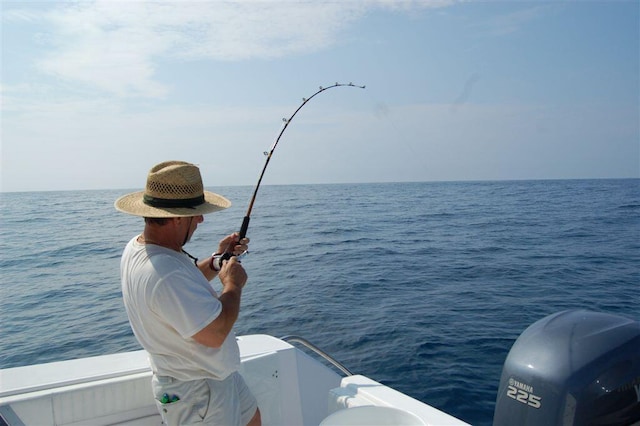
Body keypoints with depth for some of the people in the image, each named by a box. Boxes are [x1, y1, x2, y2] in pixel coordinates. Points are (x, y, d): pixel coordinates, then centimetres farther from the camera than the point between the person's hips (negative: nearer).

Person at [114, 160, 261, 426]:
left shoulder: (136, 248, -2)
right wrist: (233, 284, -19)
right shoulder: (165, 274, -36)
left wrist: (217, 259, 1)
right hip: (197, 394, -10)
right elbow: (216, 333, -34)